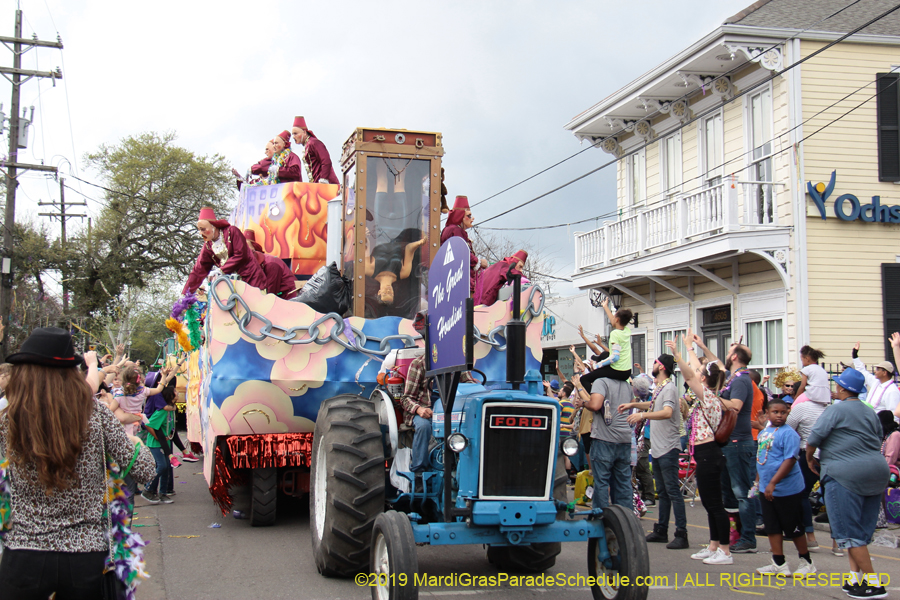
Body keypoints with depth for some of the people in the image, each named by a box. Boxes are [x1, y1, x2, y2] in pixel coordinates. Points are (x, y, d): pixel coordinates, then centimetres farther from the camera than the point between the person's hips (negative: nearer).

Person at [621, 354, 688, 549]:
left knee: (672, 490, -10)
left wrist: (643, 415, -39)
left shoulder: (669, 388, -14)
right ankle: (661, 531, 23)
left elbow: (667, 412, -32)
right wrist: (633, 405, 28)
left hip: (668, 447, -10)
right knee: (662, 491, 15)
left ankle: (681, 534, -10)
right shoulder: (659, 388, 15)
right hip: (657, 447, 10)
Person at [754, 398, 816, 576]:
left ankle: (807, 562, 21)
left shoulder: (788, 433, -15)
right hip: (766, 489, 8)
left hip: (787, 489, -8)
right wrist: (758, 481, 19)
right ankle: (779, 564, 19)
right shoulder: (763, 433, 9)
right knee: (772, 527, 10)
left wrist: (772, 483, -25)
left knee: (793, 527, 4)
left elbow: (789, 460, -22)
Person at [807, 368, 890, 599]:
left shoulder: (836, 410, -8)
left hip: (845, 474, -8)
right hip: (877, 472, 8)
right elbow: (878, 442, 23)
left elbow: (813, 439, -11)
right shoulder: (871, 413, 17)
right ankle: (856, 576, 11)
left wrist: (810, 459, 6)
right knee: (861, 531, 14)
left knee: (849, 532, -3)